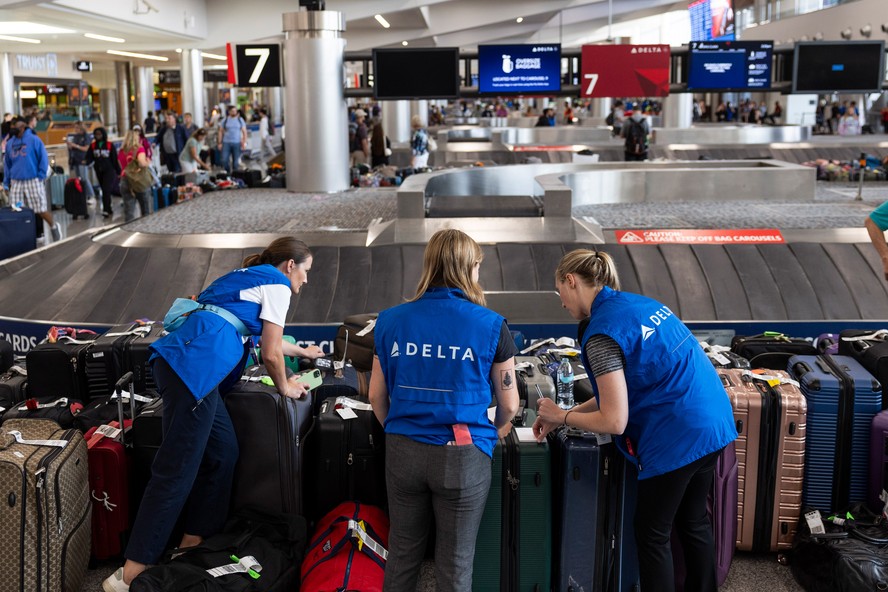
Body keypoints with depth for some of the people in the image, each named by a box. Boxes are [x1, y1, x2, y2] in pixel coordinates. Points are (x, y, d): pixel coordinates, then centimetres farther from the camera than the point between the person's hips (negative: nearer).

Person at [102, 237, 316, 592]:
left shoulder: (249, 277, 30)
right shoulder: (277, 284, 4)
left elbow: (262, 339, 42)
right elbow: (270, 354, 3)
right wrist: (283, 387, 21)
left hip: (179, 360, 10)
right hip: (194, 367, -10)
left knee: (223, 452, 16)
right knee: (176, 471, -9)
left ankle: (193, 543, 21)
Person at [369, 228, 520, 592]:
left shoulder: (391, 321, -1)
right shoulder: (490, 326, -9)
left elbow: (377, 395, 7)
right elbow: (509, 404, 0)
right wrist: (495, 432, 22)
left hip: (403, 451, 3)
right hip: (462, 455, -3)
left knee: (402, 553, 19)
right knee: (455, 563, 12)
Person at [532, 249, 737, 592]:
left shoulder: (603, 331, -17)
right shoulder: (640, 303, 11)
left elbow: (613, 421, -18)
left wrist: (562, 417, -2)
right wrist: (567, 415, 17)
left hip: (676, 439, -9)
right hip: (712, 423, 9)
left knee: (652, 534, 8)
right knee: (693, 520, 23)